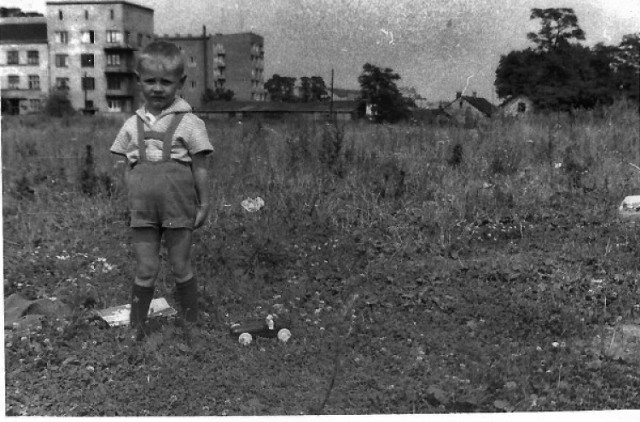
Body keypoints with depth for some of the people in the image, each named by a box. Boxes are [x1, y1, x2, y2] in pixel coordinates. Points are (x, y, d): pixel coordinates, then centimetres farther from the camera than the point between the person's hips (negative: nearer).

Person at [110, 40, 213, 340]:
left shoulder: (189, 124, -5)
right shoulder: (132, 125, 5)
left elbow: (200, 169, -2)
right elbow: (128, 169, 11)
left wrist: (204, 204, -1)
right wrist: (131, 201, 5)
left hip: (179, 210, -2)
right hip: (142, 211, 2)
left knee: (180, 268, 9)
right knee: (145, 271, 8)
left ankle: (190, 322, 27)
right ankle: (137, 326, 21)